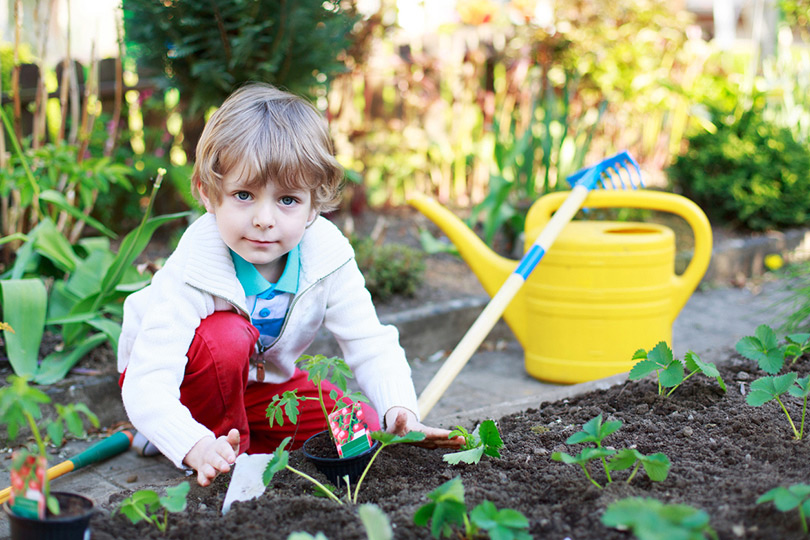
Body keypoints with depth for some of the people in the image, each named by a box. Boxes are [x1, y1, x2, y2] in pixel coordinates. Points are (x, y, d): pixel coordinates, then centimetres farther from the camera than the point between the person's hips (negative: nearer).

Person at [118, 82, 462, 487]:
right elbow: (146, 387, -40)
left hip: (260, 382, 5)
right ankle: (221, 441, -12)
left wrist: (400, 410, -36)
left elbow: (372, 347, -17)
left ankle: (238, 443, -3)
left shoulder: (327, 257, -21)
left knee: (364, 427, -12)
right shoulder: (192, 272, -34)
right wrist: (198, 447, -58)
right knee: (226, 336, -36)